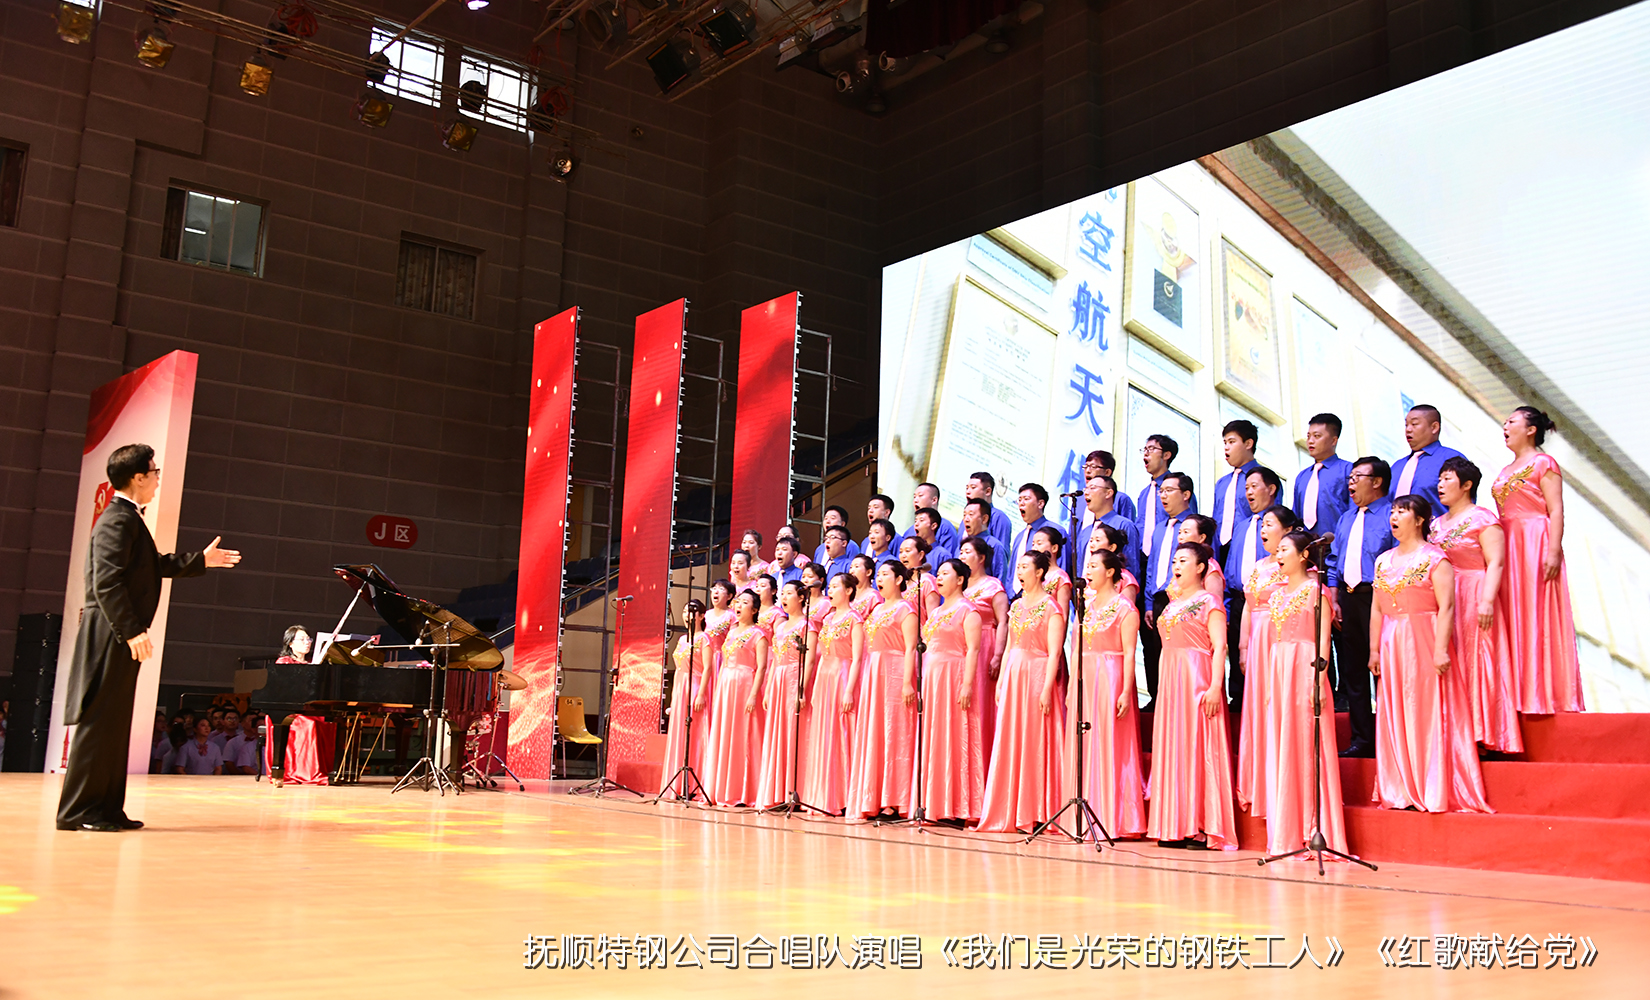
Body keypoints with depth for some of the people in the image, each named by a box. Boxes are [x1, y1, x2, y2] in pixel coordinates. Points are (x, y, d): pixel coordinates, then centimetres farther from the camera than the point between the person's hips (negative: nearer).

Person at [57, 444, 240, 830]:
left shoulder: (128, 518, 17)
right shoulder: (118, 520, -14)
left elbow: (153, 566, 31)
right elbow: (106, 582, -22)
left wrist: (200, 560, 37)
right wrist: (132, 631, -24)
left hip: (121, 637, 10)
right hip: (111, 635, -10)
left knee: (116, 723, 12)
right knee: (100, 721, -6)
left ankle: (107, 808, 17)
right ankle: (78, 811, -1)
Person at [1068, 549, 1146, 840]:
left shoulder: (1124, 607, -6)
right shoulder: (1085, 605, 15)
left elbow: (1129, 653, -11)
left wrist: (1126, 691, -19)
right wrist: (1072, 687, 13)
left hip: (1110, 679, -7)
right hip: (1084, 679, 7)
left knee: (1109, 747, -5)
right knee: (1081, 749, 6)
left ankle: (1112, 820, 0)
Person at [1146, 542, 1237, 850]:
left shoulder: (1209, 602, -5)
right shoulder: (1172, 605, 17)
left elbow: (1219, 647, -13)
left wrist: (1215, 687, -22)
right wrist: (1162, 684, 15)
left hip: (1197, 680, -8)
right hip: (1170, 681, 8)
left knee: (1198, 746, -7)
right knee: (1172, 747, 6)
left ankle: (1202, 826, -4)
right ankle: (1176, 826, 11)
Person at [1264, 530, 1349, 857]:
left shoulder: (1315, 590, -2)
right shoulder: (1277, 594, 17)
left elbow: (1323, 639, -9)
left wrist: (1318, 680, -18)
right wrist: (1269, 683, 13)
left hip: (1306, 671, -7)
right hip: (1278, 673, 7)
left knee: (1307, 747, -6)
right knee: (1281, 751, 5)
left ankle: (1313, 834, -3)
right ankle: (1286, 836, 10)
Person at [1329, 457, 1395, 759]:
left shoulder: (1392, 515, -4)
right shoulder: (1346, 519, 19)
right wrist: (1334, 600, 11)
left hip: (1378, 597, -7)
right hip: (1348, 598, 7)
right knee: (1352, 671, 8)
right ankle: (1361, 740, 15)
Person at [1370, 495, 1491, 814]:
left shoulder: (1434, 558, -6)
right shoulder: (1383, 561, 13)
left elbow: (1446, 607, -13)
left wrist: (1441, 649, -20)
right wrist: (1374, 649, 10)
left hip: (1424, 644, -6)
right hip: (1392, 646, 6)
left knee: (1428, 714, -4)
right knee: (1396, 718, 7)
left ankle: (1434, 791, 3)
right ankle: (1402, 791, 14)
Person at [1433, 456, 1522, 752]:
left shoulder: (1482, 518, -4)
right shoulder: (1437, 524, 17)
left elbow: (1495, 563, -12)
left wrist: (1487, 600, -23)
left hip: (1473, 599, -7)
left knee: (1475, 666, -7)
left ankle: (1478, 737, -4)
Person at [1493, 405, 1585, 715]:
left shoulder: (1543, 463, -2)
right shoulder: (1506, 471, 20)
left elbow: (1556, 510, -10)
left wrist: (1554, 551, -20)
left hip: (1536, 545, -7)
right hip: (1508, 549, 7)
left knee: (1537, 615, -8)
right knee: (1514, 618, 4)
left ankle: (1545, 693, -4)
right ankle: (1521, 694, 6)